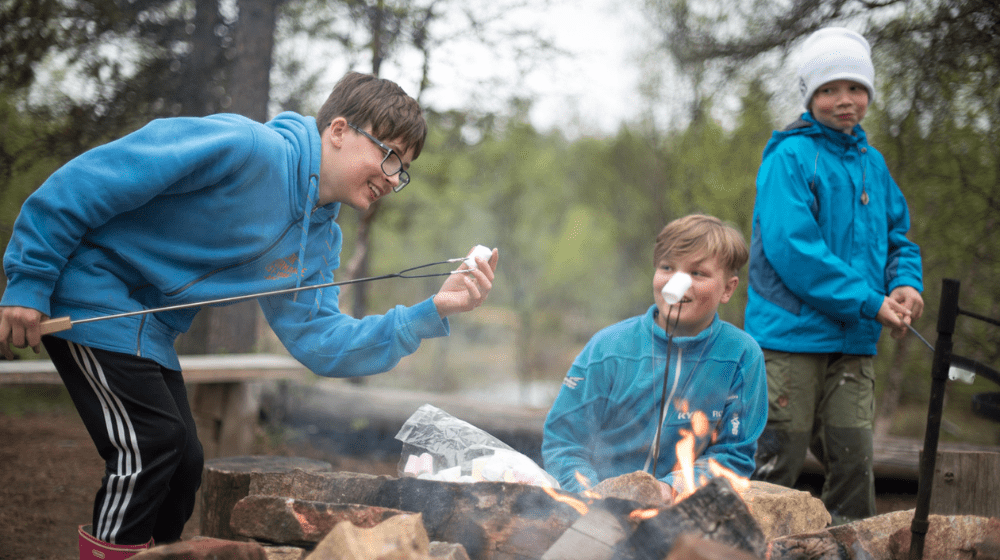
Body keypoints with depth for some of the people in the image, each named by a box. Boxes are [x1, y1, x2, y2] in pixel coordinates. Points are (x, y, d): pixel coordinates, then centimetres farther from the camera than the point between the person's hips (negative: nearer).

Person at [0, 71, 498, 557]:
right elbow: (91, 180, -24)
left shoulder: (319, 242, 4)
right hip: (88, 291, -9)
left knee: (182, 463, 7)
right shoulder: (245, 148, -23)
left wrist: (432, 313, -13)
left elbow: (319, 342, -4)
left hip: (144, 326, 9)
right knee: (151, 443, -16)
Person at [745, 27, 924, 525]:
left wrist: (905, 284, -2)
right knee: (776, 463, -4)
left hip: (852, 341, 6)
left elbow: (898, 237, 22)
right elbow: (791, 247, -17)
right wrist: (870, 302, -17)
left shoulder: (872, 163, 15)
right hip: (790, 334, -6)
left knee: (854, 460, 5)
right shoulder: (790, 156, -8)